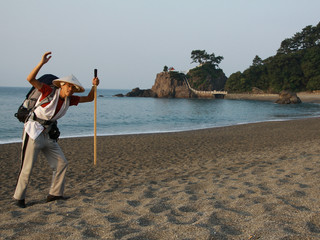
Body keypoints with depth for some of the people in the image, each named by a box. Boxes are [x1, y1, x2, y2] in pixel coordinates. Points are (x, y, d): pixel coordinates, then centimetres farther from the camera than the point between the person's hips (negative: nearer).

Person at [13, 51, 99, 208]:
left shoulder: (69, 100, 7)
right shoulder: (49, 92, -12)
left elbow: (89, 98, 15)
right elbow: (30, 79, -23)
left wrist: (94, 86, -2)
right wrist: (42, 63, -32)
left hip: (48, 135, 7)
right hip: (33, 133, -7)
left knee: (61, 163, 6)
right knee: (27, 168, -5)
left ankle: (54, 194, 17)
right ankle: (19, 197, 11)